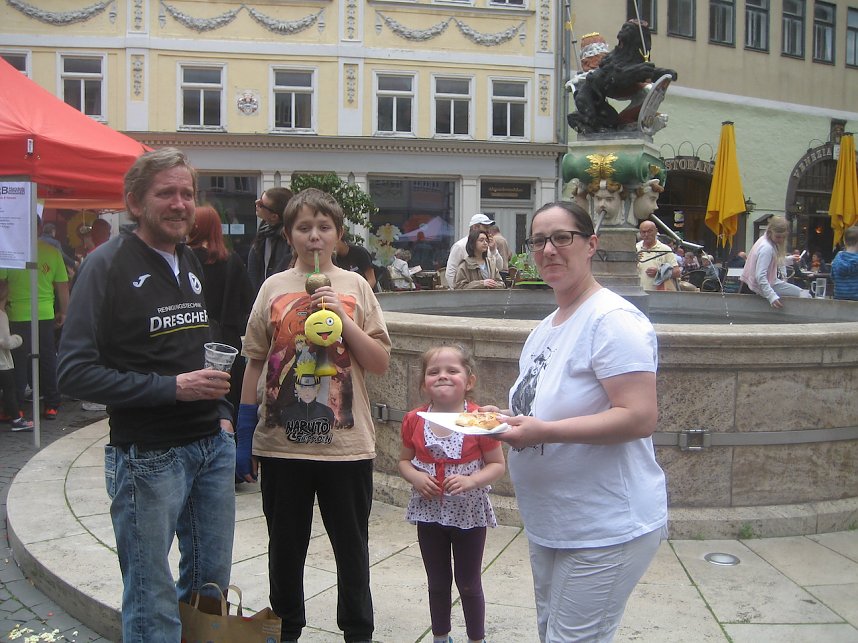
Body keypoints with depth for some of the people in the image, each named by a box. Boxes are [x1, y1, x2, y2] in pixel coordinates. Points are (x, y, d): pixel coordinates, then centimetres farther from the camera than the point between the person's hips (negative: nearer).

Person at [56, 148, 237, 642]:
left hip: (213, 448, 7)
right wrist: (172, 387, -22)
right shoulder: (108, 265, -10)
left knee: (212, 584, 16)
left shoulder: (194, 264, 12)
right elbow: (77, 372, -16)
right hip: (148, 455, -6)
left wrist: (222, 411, 10)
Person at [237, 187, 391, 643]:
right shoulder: (274, 288, 2)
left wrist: (343, 319, -15)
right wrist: (244, 436, 3)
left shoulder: (355, 287, 0)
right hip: (280, 442, 1)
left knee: (352, 547, 13)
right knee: (285, 546, 15)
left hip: (346, 444, -1)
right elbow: (255, 364, 5)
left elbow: (381, 363, -2)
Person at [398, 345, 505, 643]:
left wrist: (470, 481, -26)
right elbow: (404, 461, 6)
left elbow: (497, 465, -9)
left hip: (469, 514, -3)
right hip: (429, 513, 3)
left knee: (469, 584, 12)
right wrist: (415, 477, -16)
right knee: (437, 584, 18)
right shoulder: (414, 421, -6)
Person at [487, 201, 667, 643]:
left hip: (605, 531, -10)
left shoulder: (612, 319, -18)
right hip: (550, 524, 10)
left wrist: (543, 431, -29)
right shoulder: (546, 327, 12)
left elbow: (640, 418, -26)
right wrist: (508, 419, 4)